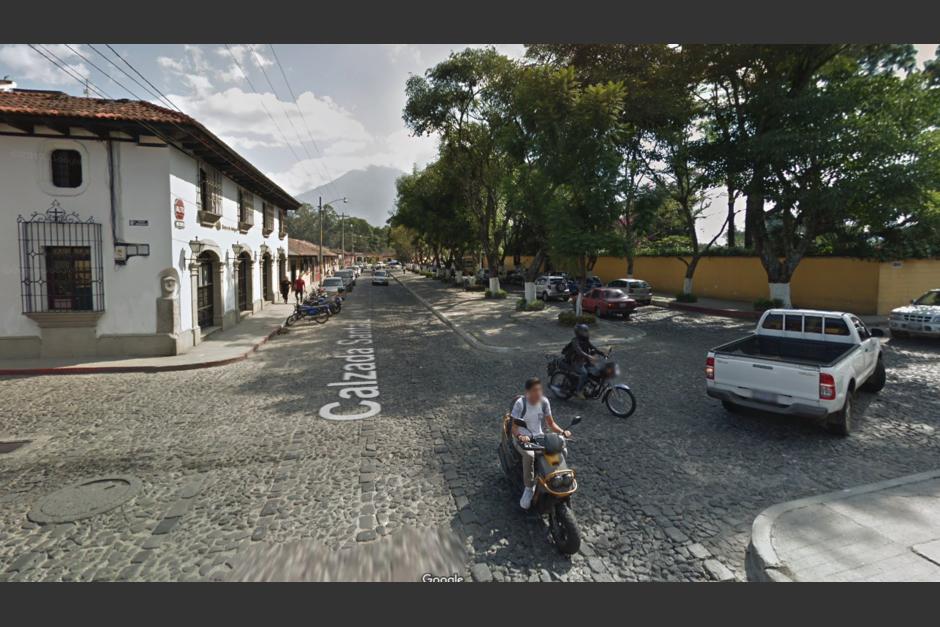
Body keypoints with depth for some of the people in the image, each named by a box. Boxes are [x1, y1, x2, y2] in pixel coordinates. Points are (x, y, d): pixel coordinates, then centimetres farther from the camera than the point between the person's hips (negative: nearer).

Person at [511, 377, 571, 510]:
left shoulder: (544, 402, -3)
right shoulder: (520, 403, -17)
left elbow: (550, 423, 4)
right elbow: (514, 426, -18)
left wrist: (562, 431, -13)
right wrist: (519, 436, -39)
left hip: (539, 436, 4)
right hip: (522, 438, -4)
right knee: (529, 455, -37)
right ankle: (529, 488, -18)